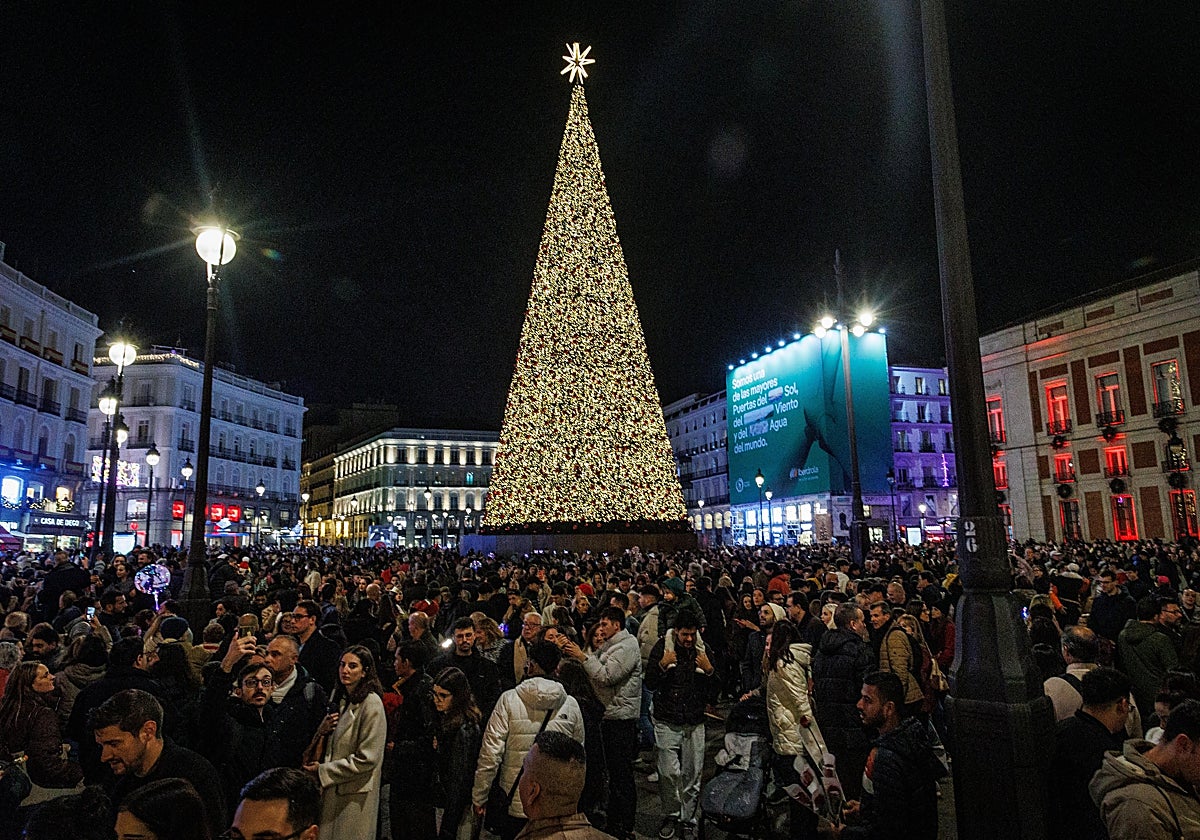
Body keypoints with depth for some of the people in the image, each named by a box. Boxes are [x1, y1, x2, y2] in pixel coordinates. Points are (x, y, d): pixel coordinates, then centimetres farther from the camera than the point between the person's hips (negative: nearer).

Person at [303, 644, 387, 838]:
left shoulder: (371, 703, -17)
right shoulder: (338, 697, 8)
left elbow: (366, 759, -18)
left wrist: (322, 771, -12)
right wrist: (322, 730, -6)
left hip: (354, 794, -7)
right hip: (331, 789, 7)